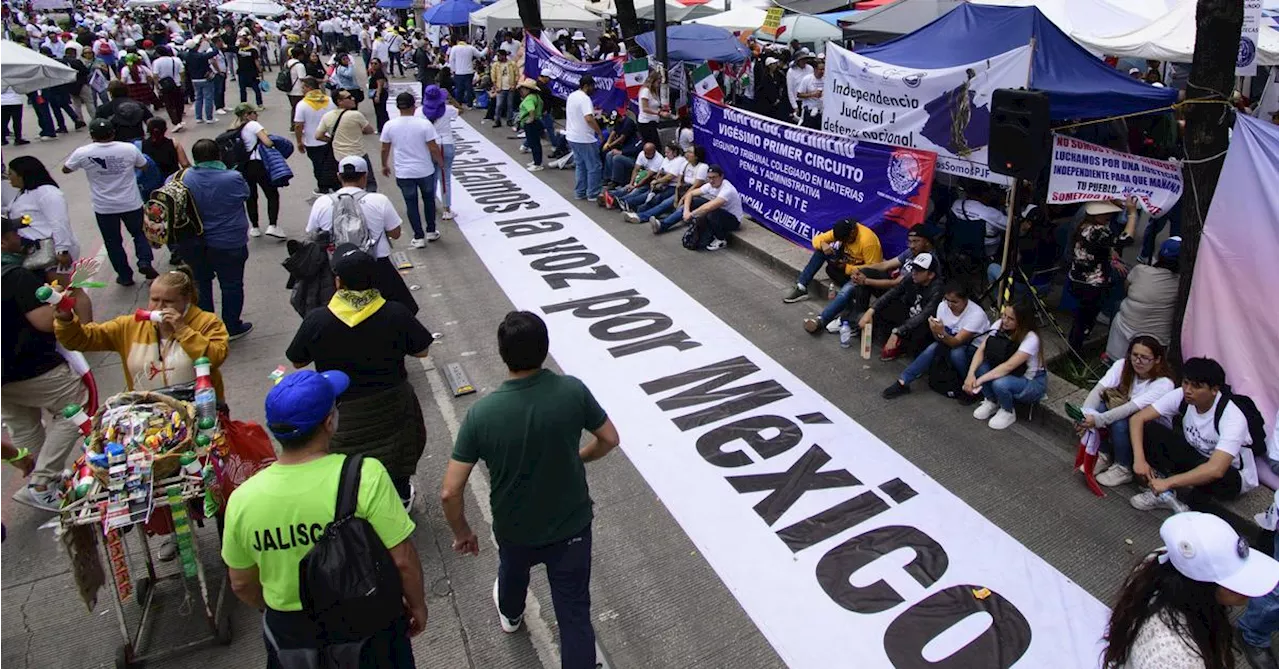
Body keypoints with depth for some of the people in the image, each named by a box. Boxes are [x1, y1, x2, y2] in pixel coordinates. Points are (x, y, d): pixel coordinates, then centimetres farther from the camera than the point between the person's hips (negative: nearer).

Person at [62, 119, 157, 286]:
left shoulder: (83, 153, -11)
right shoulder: (129, 149, -10)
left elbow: (65, 170, 6)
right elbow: (143, 166, 8)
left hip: (104, 207, 0)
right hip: (131, 203, 1)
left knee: (113, 242, 14)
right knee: (139, 233, 21)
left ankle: (125, 275, 20)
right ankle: (145, 261, 0)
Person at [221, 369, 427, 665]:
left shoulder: (242, 499, -15)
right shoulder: (364, 476, -26)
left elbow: (241, 584, 0)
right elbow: (402, 560, -20)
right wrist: (417, 605, -1)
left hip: (289, 632, 3)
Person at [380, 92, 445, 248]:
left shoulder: (390, 125, -6)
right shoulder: (424, 124, -13)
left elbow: (385, 149, 3)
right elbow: (433, 148, -13)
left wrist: (384, 165, 20)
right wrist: (441, 162, 6)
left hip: (403, 173, 1)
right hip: (425, 171, -1)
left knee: (411, 204, 11)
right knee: (429, 200, 20)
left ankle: (419, 237, 13)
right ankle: (431, 232, 29)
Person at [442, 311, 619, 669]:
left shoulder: (481, 413, -25)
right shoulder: (572, 391, -22)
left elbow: (449, 492, -21)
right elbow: (609, 439, -5)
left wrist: (461, 532, -1)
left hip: (514, 528, 2)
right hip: (572, 525, -1)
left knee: (513, 569, 35)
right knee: (574, 614, 13)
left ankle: (510, 615, 67)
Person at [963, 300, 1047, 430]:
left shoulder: (1031, 339, -29)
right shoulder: (999, 325, -13)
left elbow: (1008, 366, -36)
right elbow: (981, 350, -16)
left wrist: (980, 380, -39)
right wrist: (971, 374, -31)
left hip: (1032, 381, -6)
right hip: (1008, 374, 6)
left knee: (1000, 383, -35)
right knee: (980, 366, -22)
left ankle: (1008, 413, -2)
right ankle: (991, 402, 4)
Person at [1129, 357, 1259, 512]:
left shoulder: (1232, 418, -32)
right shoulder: (1181, 396, -18)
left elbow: (1215, 470, -43)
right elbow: (1137, 418, -17)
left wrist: (1168, 482, -41)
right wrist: (1139, 459, -30)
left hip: (1232, 476, -5)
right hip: (1195, 456, 5)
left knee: (1221, 479, -42)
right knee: (1147, 429, -17)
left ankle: (1195, 499, -8)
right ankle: (1164, 493, -12)